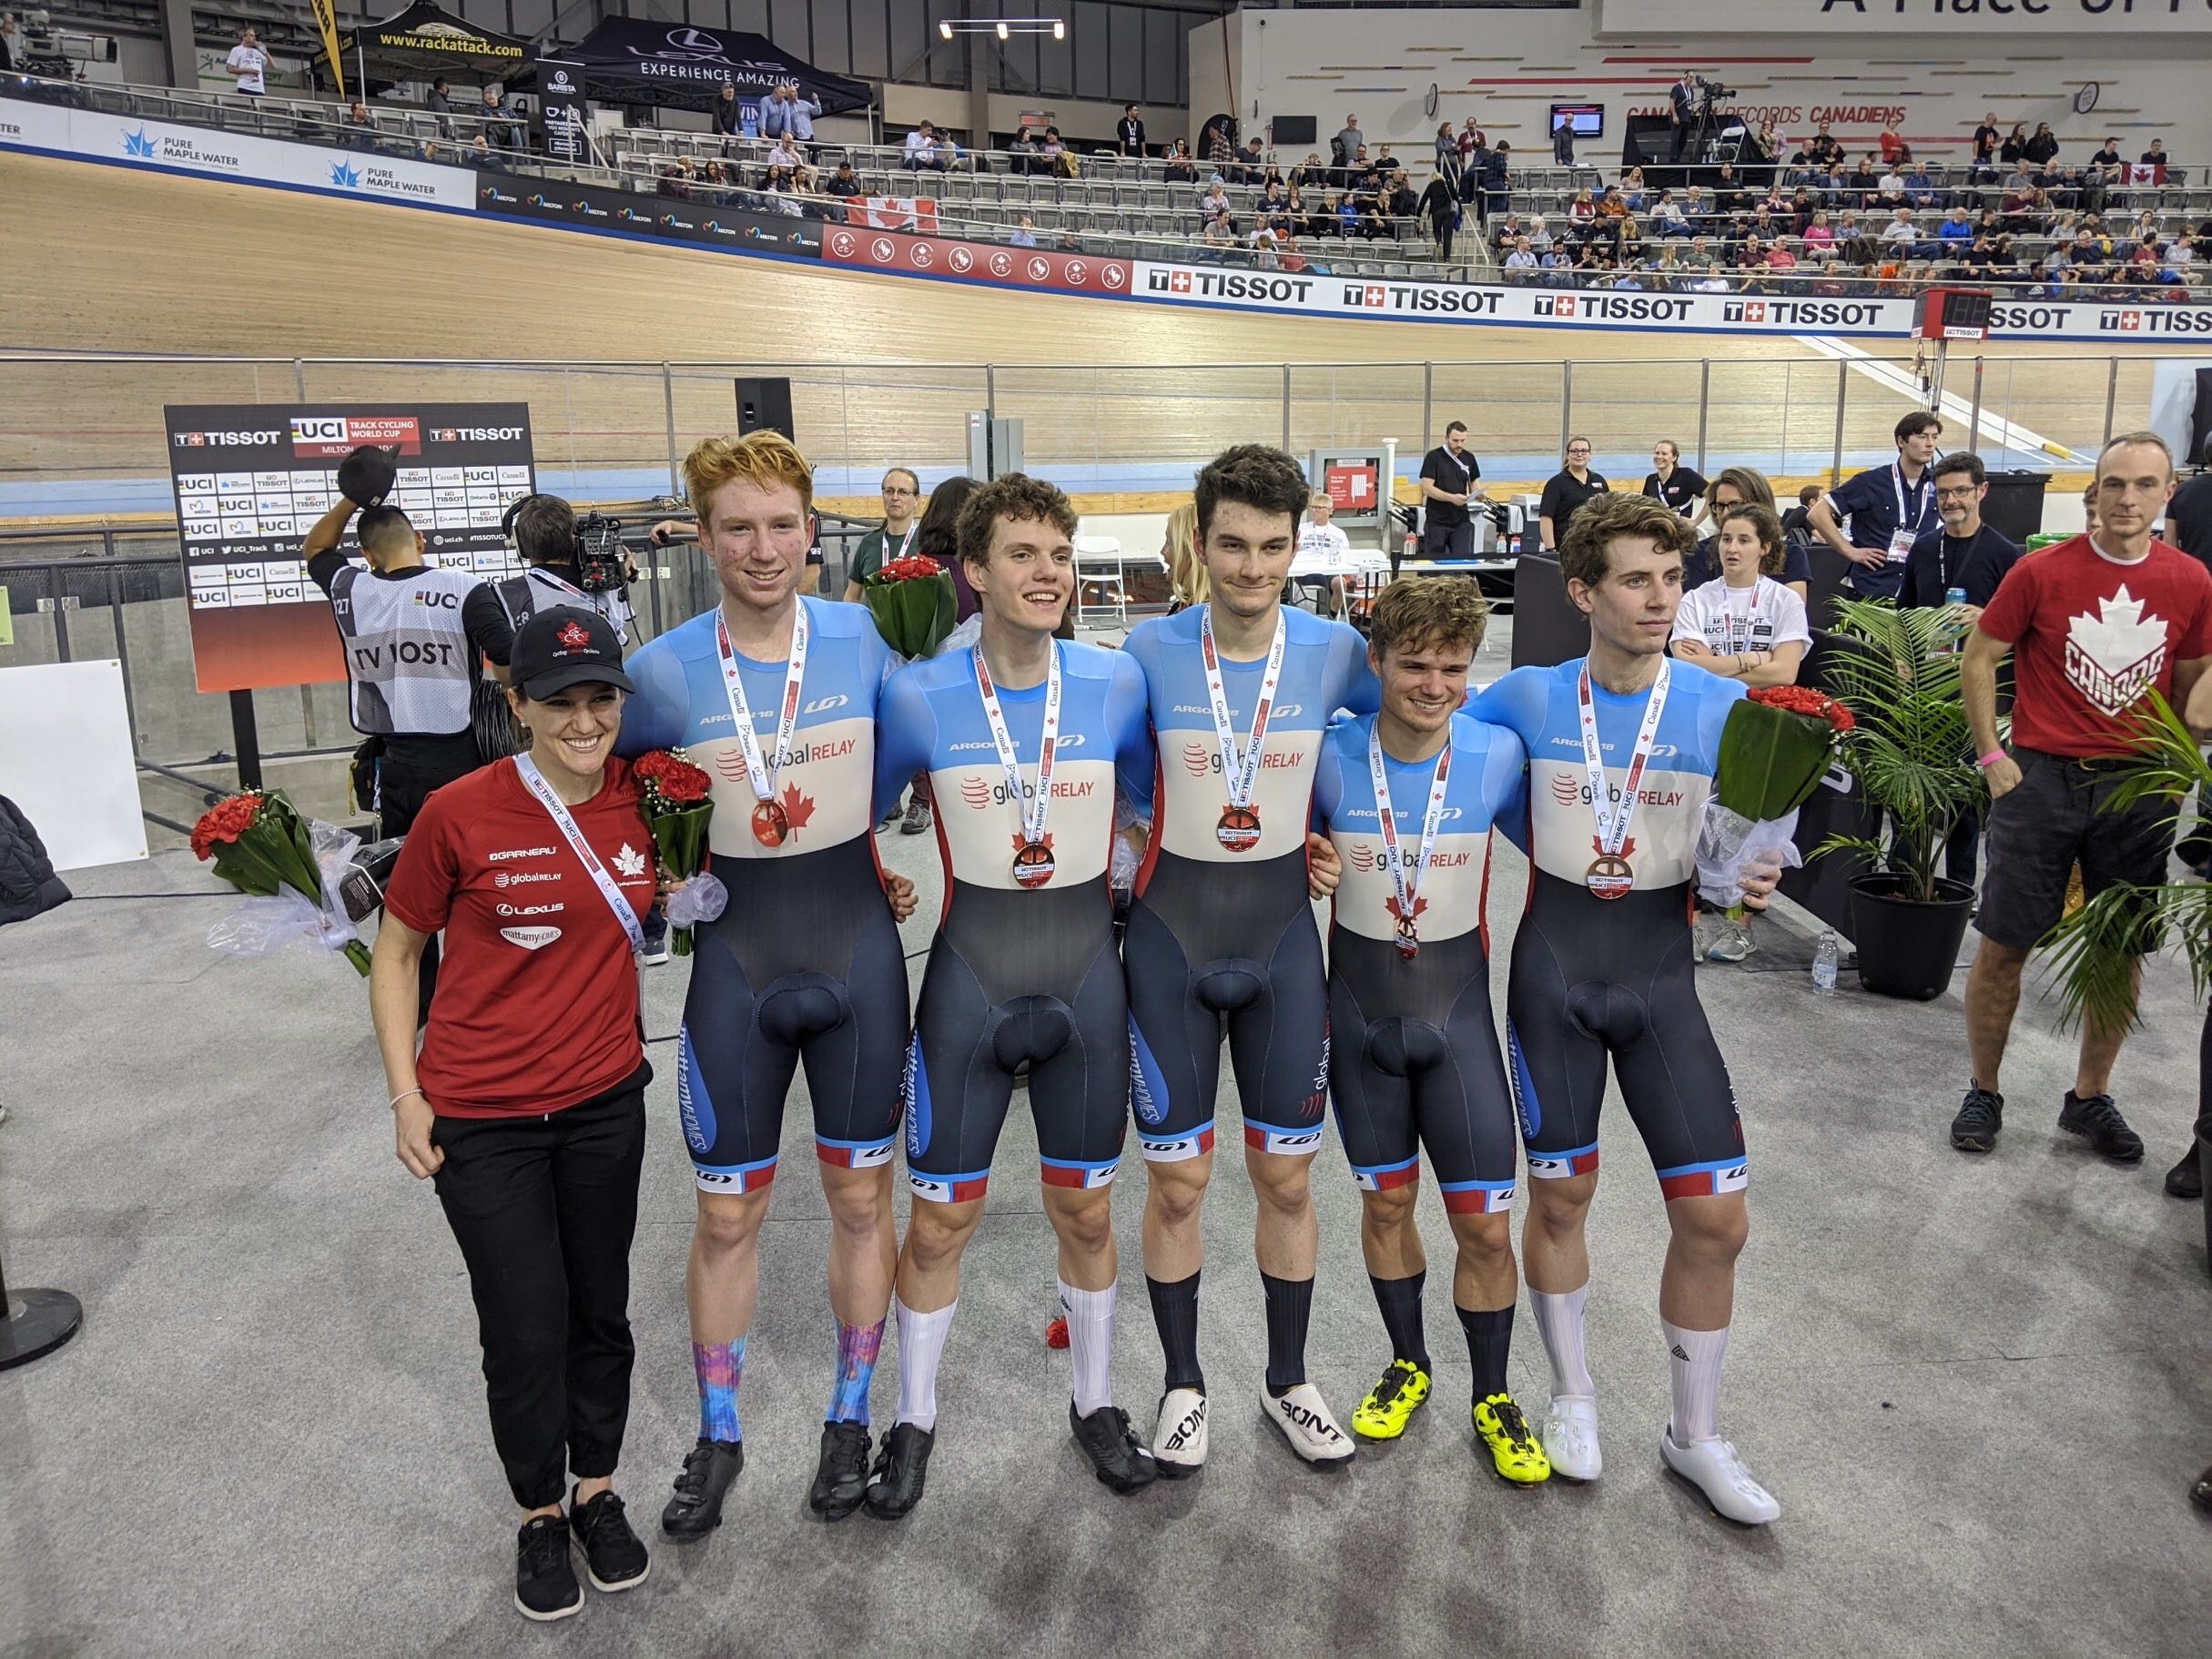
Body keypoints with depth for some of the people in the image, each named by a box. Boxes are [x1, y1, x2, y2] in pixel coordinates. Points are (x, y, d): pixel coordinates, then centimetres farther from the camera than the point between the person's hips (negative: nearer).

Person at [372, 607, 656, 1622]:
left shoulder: (646, 799, -6)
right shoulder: (459, 815, -15)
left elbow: (674, 892, 16)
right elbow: (395, 954, -3)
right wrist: (406, 1095, -5)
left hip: (605, 1101, 3)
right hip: (482, 1118, -3)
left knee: (600, 1311, 16)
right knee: (525, 1331, 6)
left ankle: (598, 1492, 39)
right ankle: (539, 1517, 32)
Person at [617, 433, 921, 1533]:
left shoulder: (857, 638, -5)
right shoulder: (664, 670, -7)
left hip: (856, 942, 1)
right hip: (736, 958, 0)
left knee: (860, 1196, 12)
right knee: (726, 1213, 10)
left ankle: (849, 1420, 33)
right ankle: (716, 1438, 32)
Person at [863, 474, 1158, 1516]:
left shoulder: (1117, 682, -5)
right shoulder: (920, 697, -9)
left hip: (1086, 975, 1)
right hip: (969, 977, -1)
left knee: (1085, 1209, 14)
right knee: (939, 1219, 9)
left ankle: (1094, 1405, 37)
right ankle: (914, 1420, 33)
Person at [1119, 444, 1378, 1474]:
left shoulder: (1334, 651, -5)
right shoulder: (1151, 648, -8)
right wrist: (1158, 832, -2)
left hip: (1283, 935, 1)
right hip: (1171, 935, -1)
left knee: (1286, 1177, 10)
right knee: (1177, 1181, 6)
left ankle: (1288, 1383, 32)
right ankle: (1183, 1385, 28)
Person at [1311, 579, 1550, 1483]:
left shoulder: (1498, 754, -13)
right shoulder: (1332, 756, -14)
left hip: (1458, 1006, 0)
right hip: (1360, 1007, 1)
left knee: (1486, 1224, 3)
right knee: (1386, 1200, 16)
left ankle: (1494, 1401, 27)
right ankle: (1407, 1365, 39)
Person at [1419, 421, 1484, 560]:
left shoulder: (1469, 458, 9)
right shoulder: (1434, 457, -6)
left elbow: (1475, 483, 16)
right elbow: (1427, 488, -12)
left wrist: (1478, 494, -9)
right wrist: (1451, 498, -25)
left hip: (1461, 521, 3)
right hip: (1437, 521, -3)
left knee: (1464, 559, -4)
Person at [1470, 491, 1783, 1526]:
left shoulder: (1724, 706, -4)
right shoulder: (1528, 697, -3)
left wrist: (1751, 885, -18)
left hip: (1662, 980, 1)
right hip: (1553, 969, 0)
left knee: (1715, 1217, 0)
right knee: (1561, 1194, 9)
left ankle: (1696, 1436, 23)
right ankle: (1572, 1394, 33)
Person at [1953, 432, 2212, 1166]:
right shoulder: (2042, 571, -5)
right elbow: (1979, 658, 2)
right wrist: (1991, 756, -3)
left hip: (2140, 785, 3)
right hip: (2043, 777, -3)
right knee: (2003, 945, 0)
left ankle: (2090, 1097, 26)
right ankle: (1983, 1091, 16)